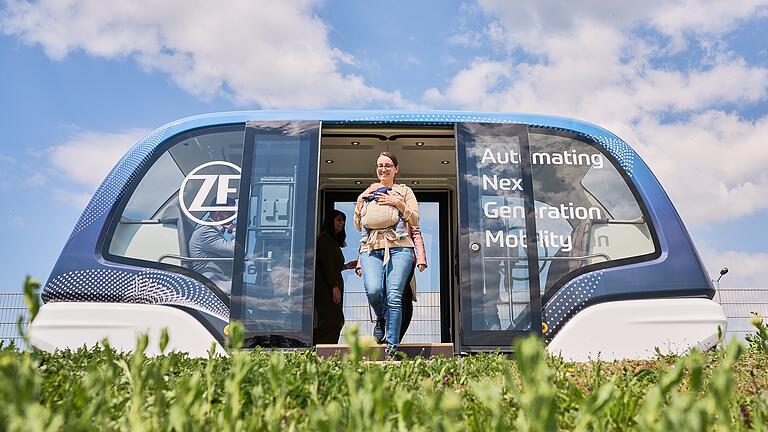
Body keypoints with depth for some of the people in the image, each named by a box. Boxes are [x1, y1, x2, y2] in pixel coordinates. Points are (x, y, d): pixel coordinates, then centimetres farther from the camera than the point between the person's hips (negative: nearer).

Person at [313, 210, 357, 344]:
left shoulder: (333, 241, 24)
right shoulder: (324, 238, -5)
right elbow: (326, 264, -15)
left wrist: (345, 266, 17)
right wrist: (335, 286, -20)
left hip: (332, 286, 10)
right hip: (325, 286, -10)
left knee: (336, 321, 2)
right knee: (334, 320, -19)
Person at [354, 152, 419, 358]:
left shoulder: (404, 190, 20)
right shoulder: (367, 193, 27)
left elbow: (415, 219, 11)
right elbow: (358, 225, 21)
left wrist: (398, 203, -2)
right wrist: (362, 199, 9)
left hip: (399, 248, -2)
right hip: (371, 248, 2)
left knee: (394, 297, -14)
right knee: (373, 290, -22)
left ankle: (392, 349, -6)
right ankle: (381, 318, 14)